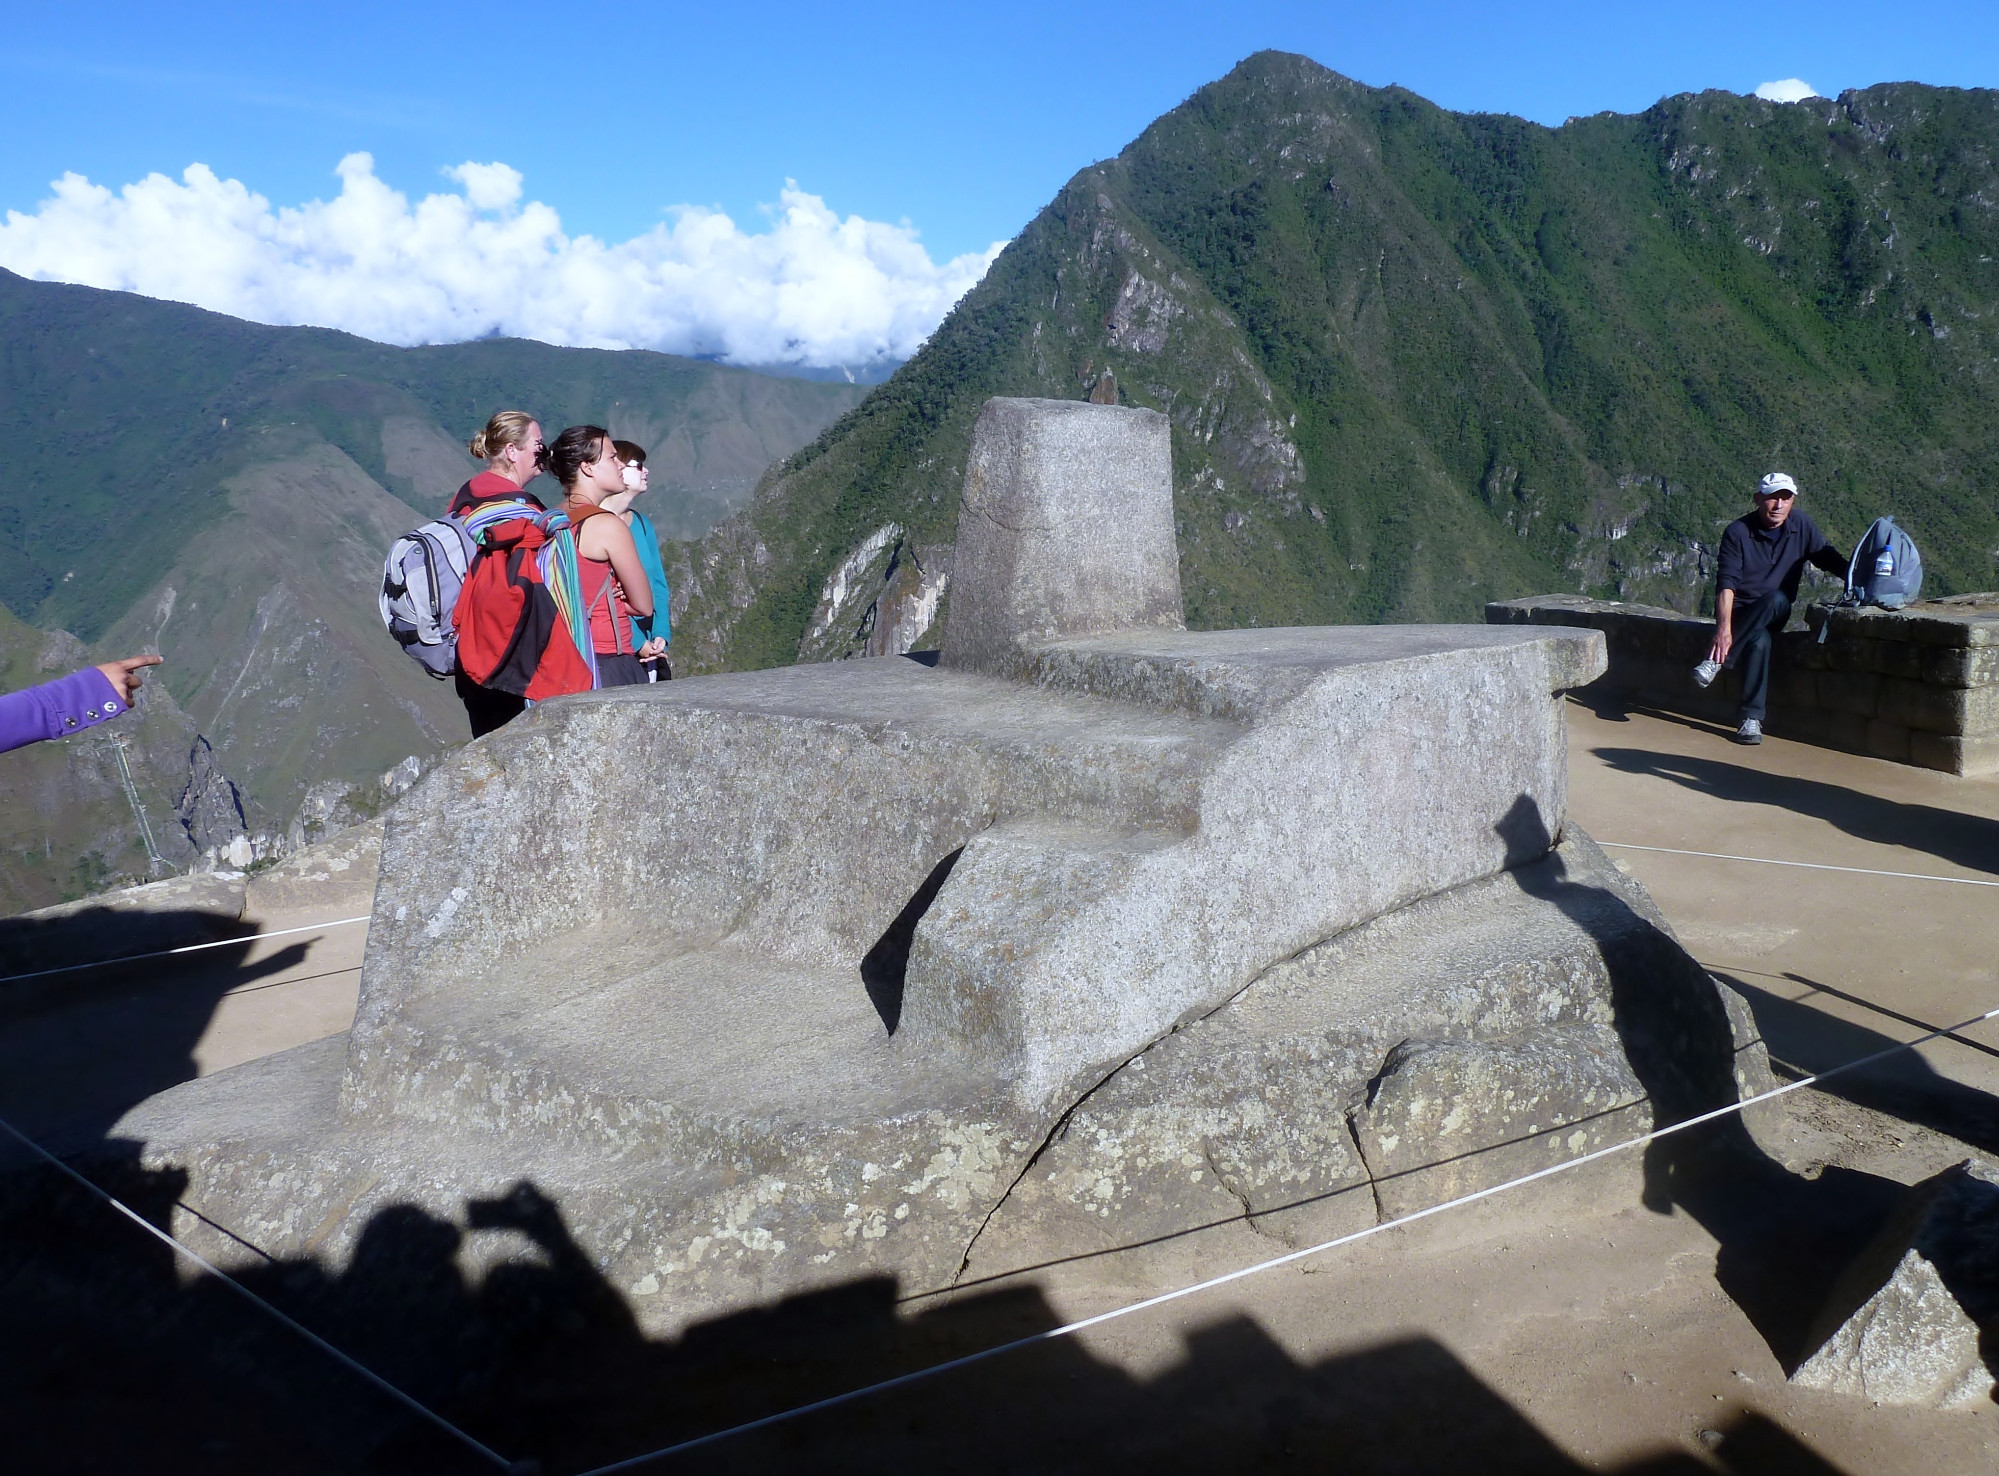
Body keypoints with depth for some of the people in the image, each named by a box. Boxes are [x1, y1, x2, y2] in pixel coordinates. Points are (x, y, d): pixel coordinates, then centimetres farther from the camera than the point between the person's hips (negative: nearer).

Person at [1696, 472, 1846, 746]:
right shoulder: (1738, 532, -10)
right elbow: (1726, 583, -19)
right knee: (1759, 641, -36)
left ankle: (1718, 660, -31)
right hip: (1739, 611, -3)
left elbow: (1829, 557, 9)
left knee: (1776, 599, -34)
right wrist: (1724, 626, -33)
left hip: (1775, 615, 3)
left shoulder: (1801, 527, 3)